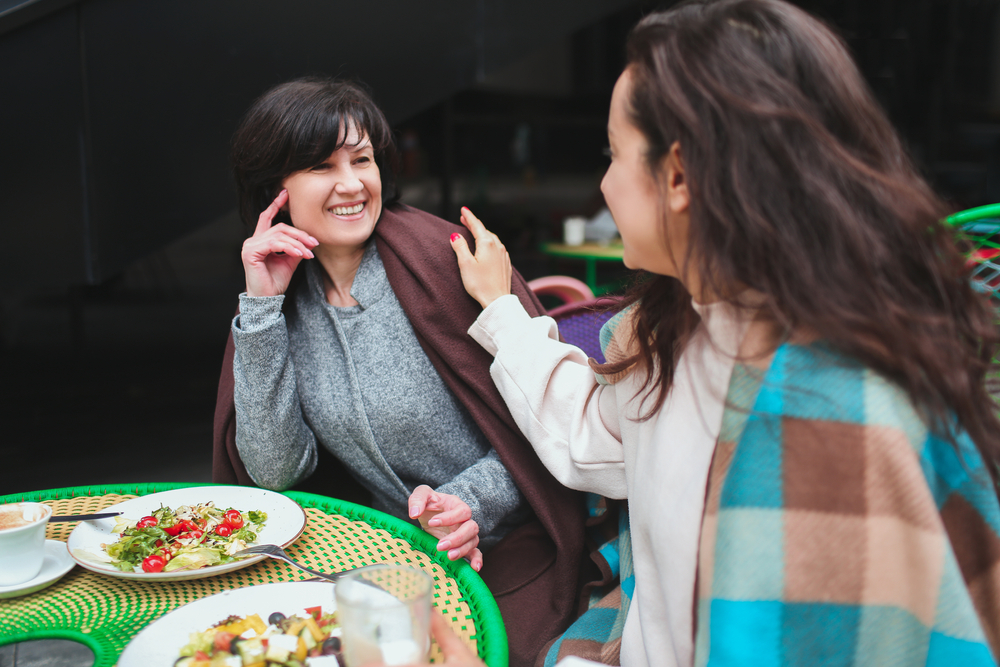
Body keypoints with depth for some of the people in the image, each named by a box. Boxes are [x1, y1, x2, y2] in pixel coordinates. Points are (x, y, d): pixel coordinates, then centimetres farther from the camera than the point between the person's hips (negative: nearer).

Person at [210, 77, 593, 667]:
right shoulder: (284, 297, 2)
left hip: (505, 557, -3)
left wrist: (471, 500, -22)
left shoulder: (441, 257, -13)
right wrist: (262, 307, -10)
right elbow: (275, 471, -7)